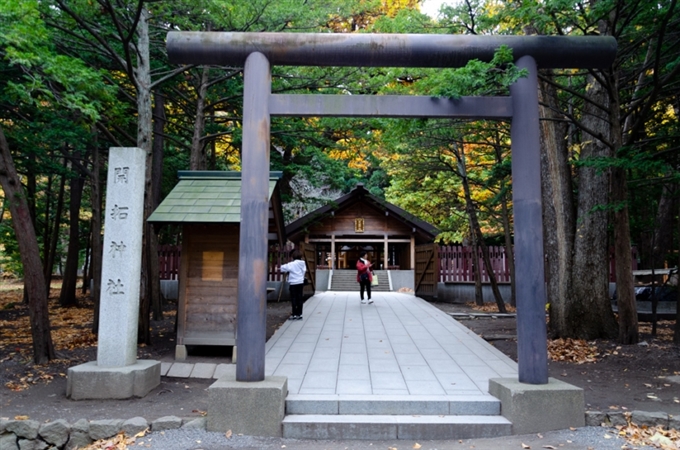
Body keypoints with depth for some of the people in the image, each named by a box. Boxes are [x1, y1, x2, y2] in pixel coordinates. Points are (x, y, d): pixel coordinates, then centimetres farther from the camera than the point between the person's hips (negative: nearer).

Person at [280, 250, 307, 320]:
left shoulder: (292, 264, -13)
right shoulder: (303, 263, 3)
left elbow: (283, 268, -12)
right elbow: (304, 270, 10)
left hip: (293, 283, -5)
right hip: (301, 282, 5)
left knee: (294, 299, 0)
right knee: (299, 298, 9)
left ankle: (294, 314, 1)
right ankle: (299, 314, 13)